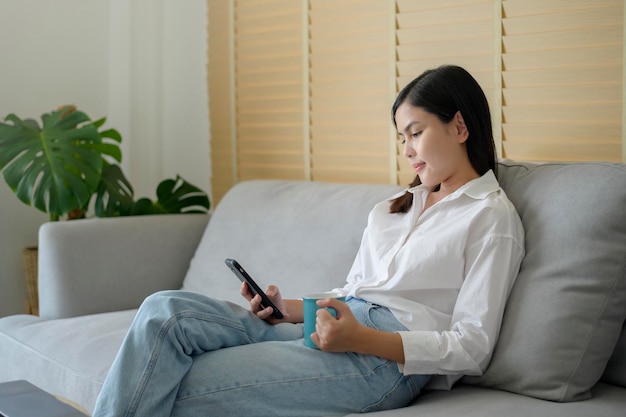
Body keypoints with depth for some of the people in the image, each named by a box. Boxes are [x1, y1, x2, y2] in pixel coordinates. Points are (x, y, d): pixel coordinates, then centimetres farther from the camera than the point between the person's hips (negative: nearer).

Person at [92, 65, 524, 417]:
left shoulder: (492, 217, 2)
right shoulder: (390, 209, 27)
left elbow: (472, 347, -6)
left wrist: (363, 338, -19)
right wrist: (287, 308, 4)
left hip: (388, 357, -7)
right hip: (334, 329, 8)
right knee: (165, 310, -16)